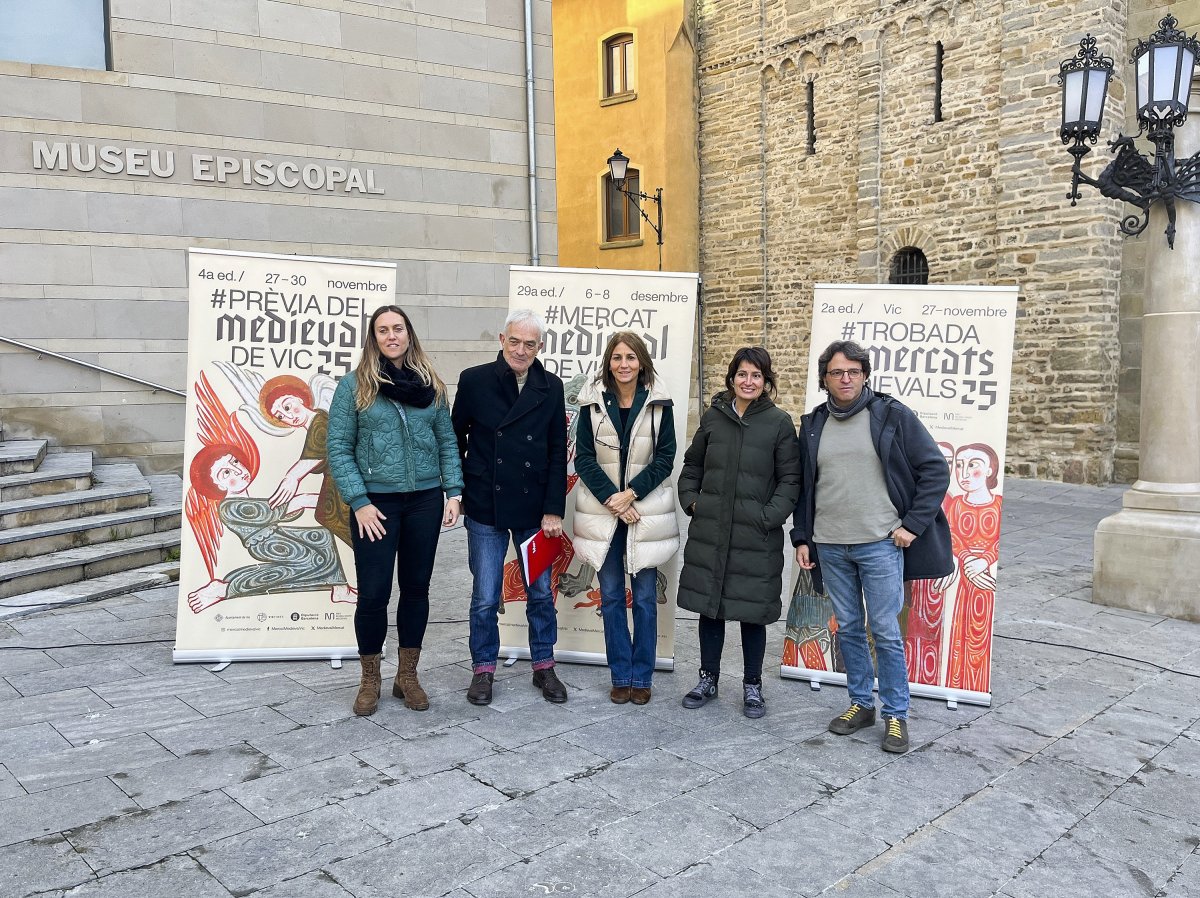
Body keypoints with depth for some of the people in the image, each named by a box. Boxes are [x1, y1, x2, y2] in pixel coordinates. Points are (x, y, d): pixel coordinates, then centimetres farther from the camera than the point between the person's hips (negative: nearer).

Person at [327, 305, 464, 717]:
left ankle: (407, 675, 25)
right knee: (373, 592, 0)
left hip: (425, 500, 3)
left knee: (416, 587, 10)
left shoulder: (429, 383, 8)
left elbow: (446, 441, 10)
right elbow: (338, 447, -4)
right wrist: (359, 502, -11)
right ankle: (370, 679, 20)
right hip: (376, 502, -3)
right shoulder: (355, 384, -2)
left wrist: (454, 491, 0)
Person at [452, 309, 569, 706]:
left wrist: (554, 510, -3)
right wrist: (456, 493, 4)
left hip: (534, 508, 2)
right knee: (485, 597, 4)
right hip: (485, 507, -2)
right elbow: (456, 438, 5)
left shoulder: (550, 387, 1)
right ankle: (483, 669, 22)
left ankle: (543, 667, 27)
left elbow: (557, 453, 2)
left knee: (541, 592, 11)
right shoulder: (474, 380, -4)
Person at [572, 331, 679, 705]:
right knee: (611, 597, 7)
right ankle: (621, 676, 18)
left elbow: (665, 457, -2)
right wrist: (612, 499, -11)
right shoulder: (593, 401, 0)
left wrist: (631, 493, -13)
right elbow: (584, 457, -1)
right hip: (602, 512, 1)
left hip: (645, 512, -1)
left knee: (645, 597, 4)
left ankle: (641, 677, 16)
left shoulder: (658, 403, -1)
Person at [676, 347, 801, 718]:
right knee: (709, 605, 11)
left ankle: (752, 686, 23)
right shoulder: (713, 417, 7)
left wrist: (770, 516, -13)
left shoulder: (779, 422, -2)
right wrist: (690, 500, 4)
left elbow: (790, 479, -2)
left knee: (752, 611, 6)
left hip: (756, 536, -3)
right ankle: (708, 680, 27)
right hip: (709, 531, 3)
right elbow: (692, 465, 17)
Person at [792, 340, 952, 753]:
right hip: (829, 546, 4)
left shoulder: (892, 415, -5)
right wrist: (801, 538, 10)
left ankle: (896, 715, 14)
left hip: (880, 544, -4)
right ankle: (860, 704, 27)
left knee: (886, 631, 0)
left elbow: (936, 470, -4)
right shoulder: (813, 424, 8)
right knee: (848, 628, 12)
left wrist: (913, 524, -9)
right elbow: (803, 485, 15)